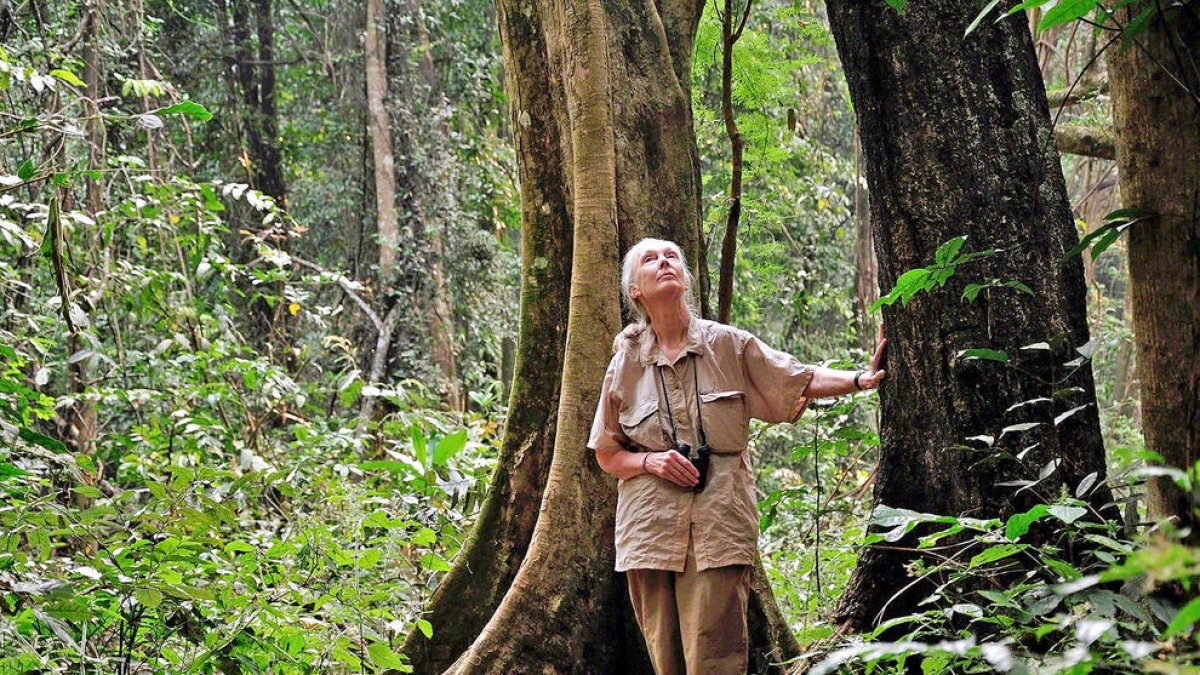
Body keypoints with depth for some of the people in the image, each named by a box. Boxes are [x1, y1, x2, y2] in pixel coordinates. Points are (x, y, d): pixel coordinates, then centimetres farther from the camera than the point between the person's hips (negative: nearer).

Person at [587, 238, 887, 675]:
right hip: (649, 531, 2)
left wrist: (861, 379, -6)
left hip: (718, 528, -2)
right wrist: (651, 461, -5)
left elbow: (802, 380, 10)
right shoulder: (626, 363, 9)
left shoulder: (729, 345, 6)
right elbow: (607, 455, 14)